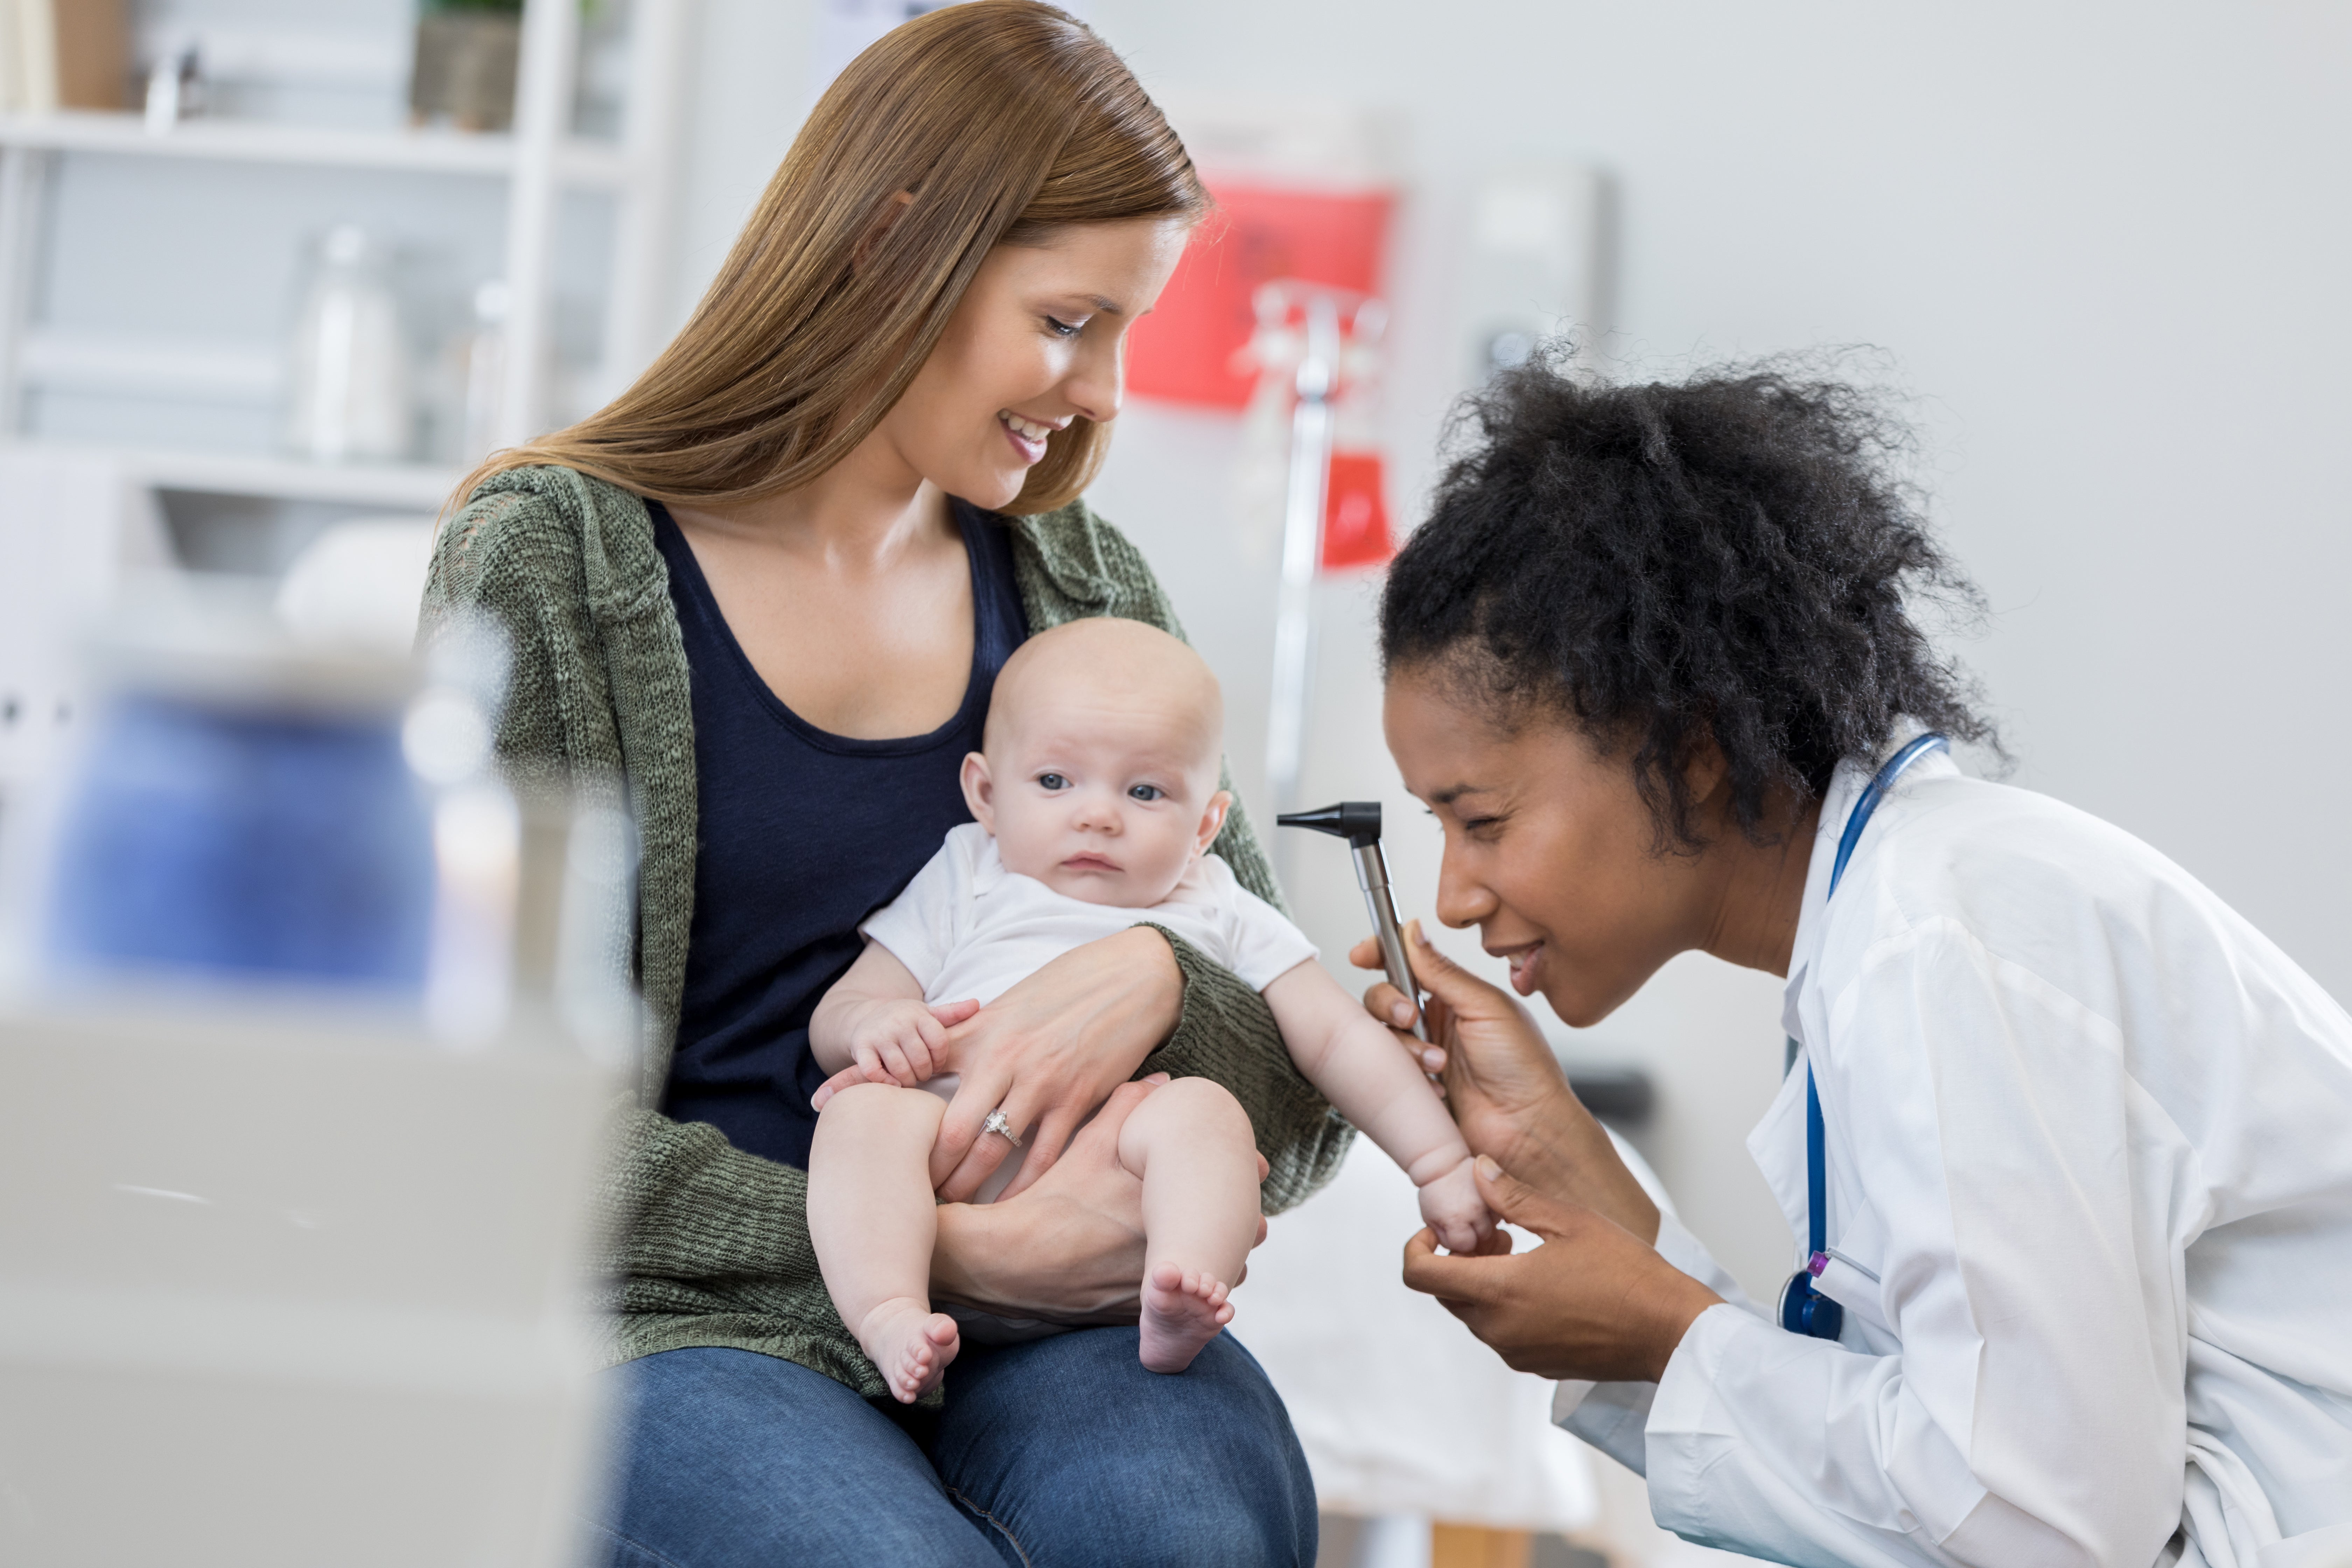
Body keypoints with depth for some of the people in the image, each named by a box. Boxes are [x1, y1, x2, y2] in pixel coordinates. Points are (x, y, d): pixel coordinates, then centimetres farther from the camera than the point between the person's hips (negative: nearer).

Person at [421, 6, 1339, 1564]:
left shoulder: (1086, 585, 12)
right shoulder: (547, 570, -2)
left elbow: (1305, 1110, 11)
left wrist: (1157, 980, -12)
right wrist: (952, 1250, -16)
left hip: (1052, 1315, 3)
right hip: (682, 1318, -2)